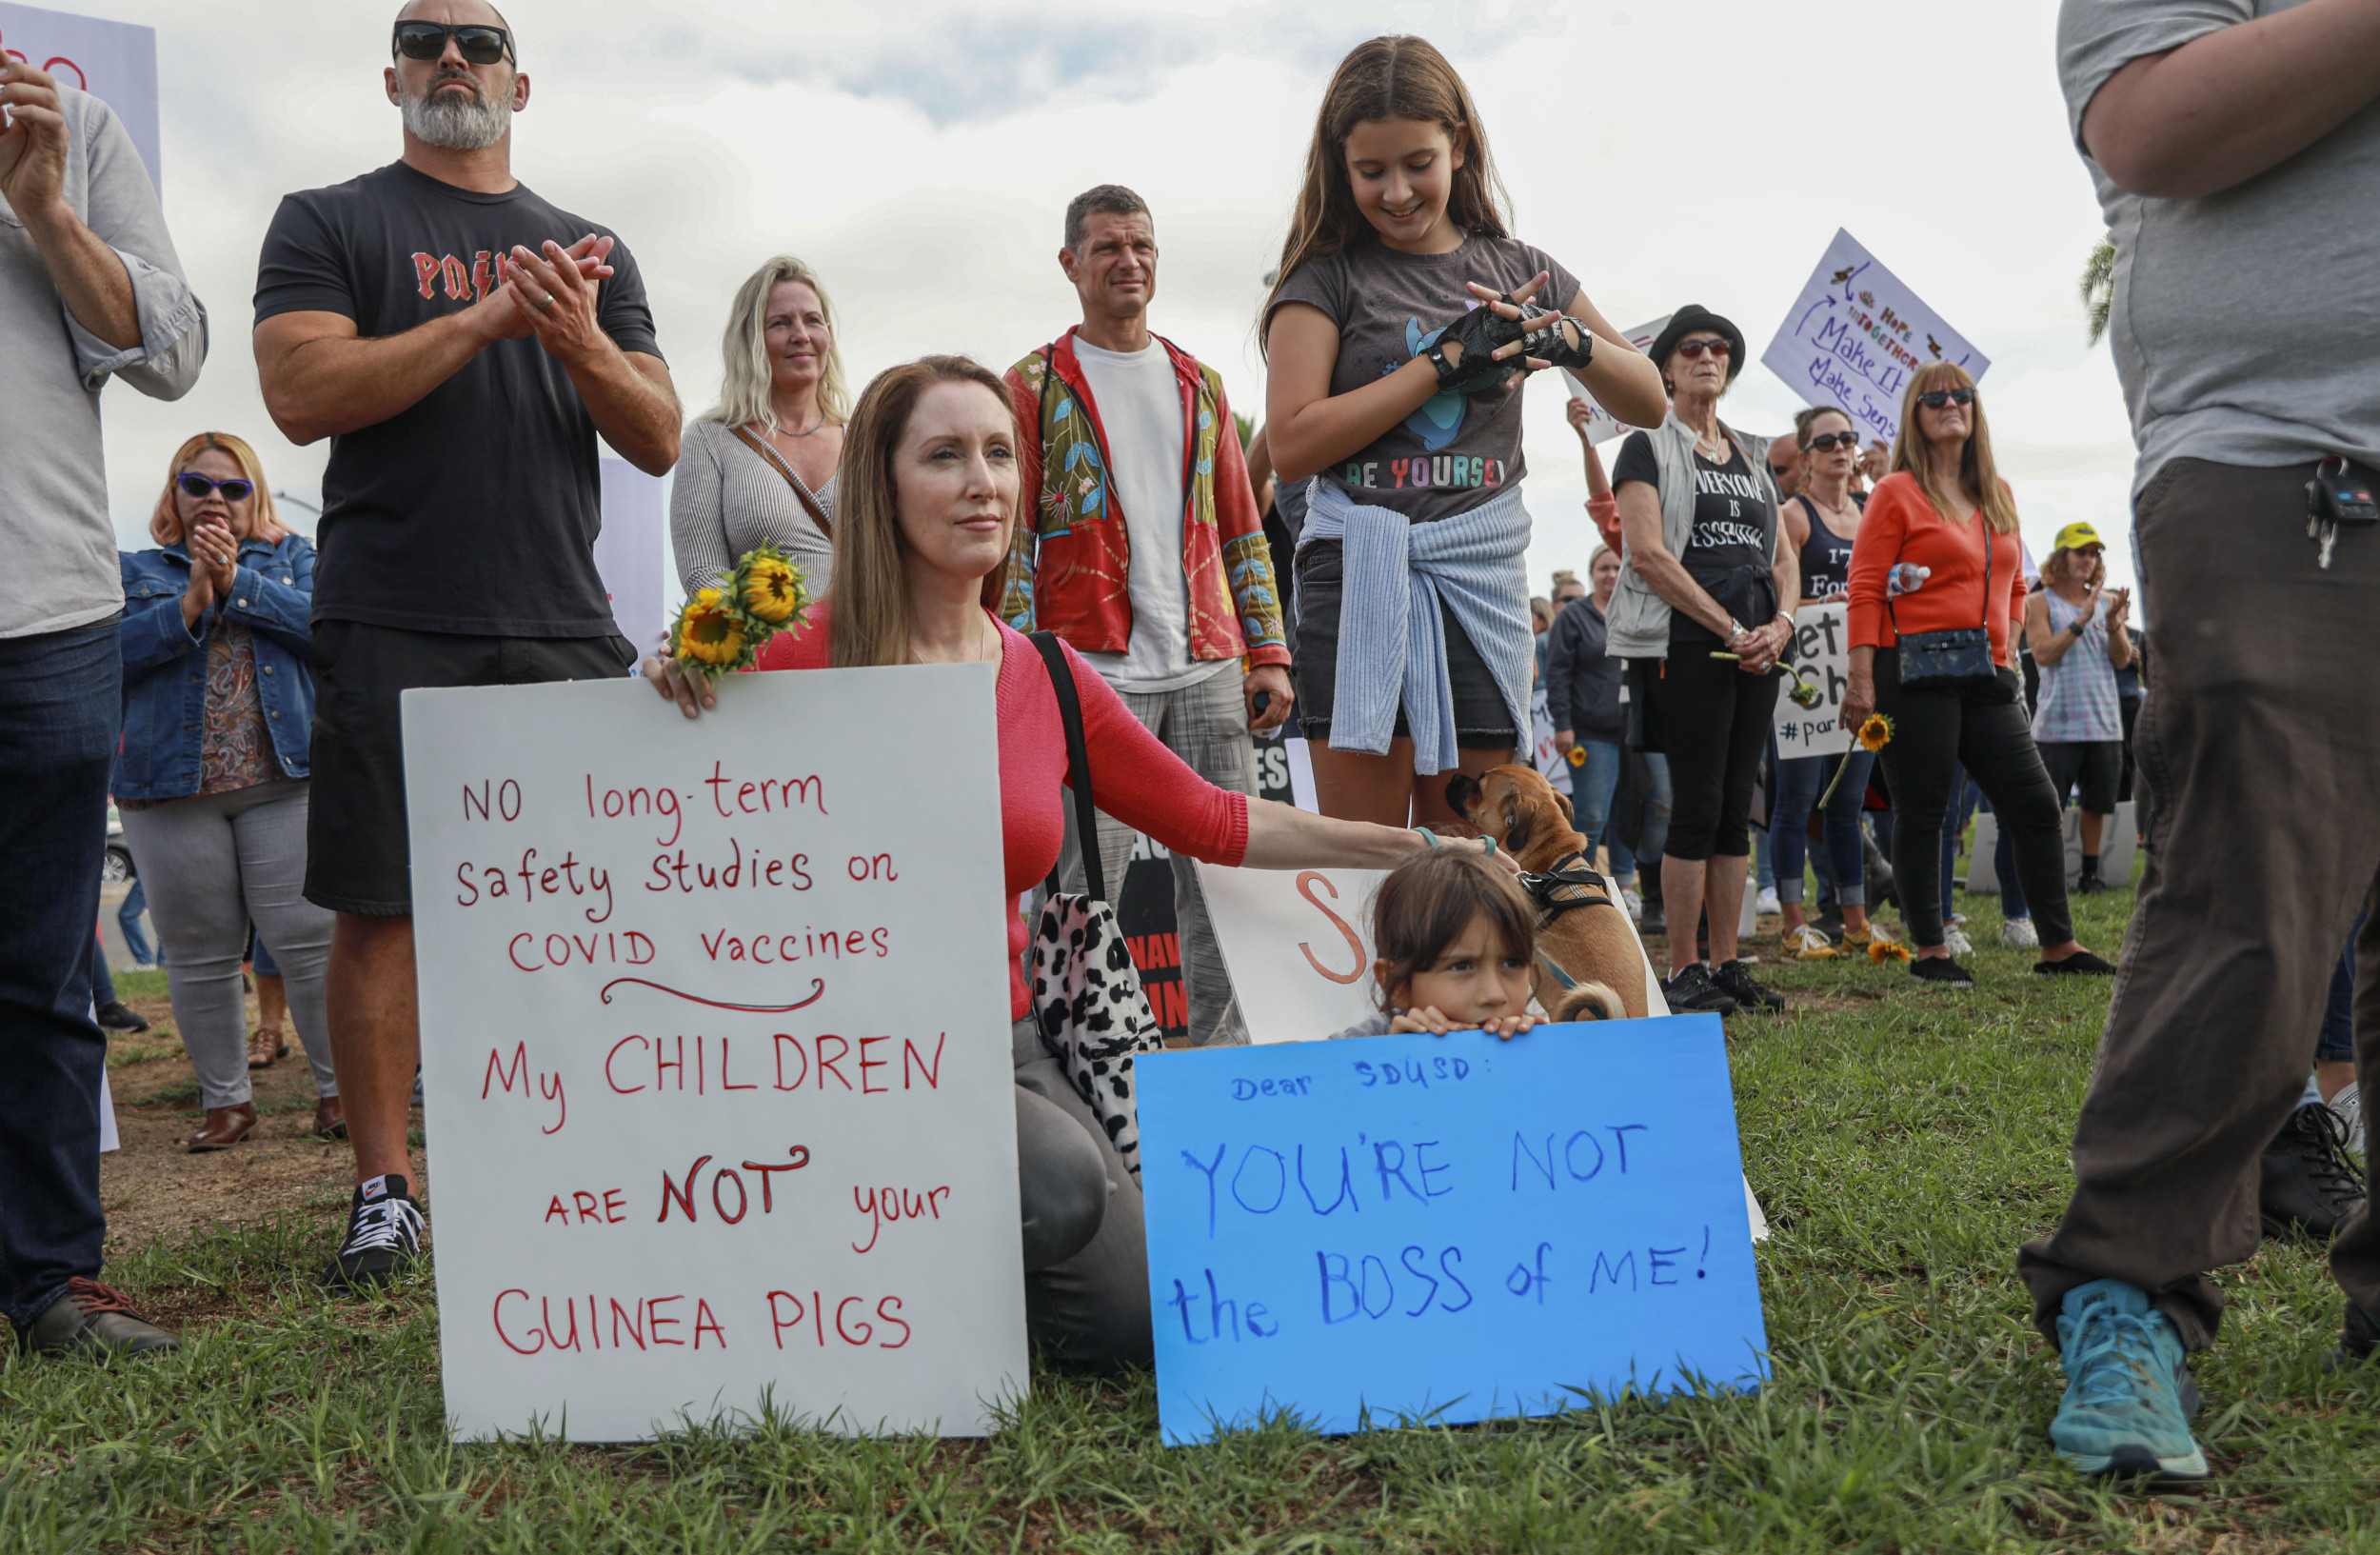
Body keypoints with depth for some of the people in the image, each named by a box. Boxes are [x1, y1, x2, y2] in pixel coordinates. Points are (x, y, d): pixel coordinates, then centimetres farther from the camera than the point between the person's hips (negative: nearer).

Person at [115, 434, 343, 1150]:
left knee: (312, 936, -4)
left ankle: (338, 1086, 8)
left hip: (286, 777, -1)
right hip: (169, 787, 1)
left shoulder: (291, 556, 15)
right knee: (199, 954, 6)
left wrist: (235, 580, -11)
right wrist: (192, 601, -13)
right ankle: (226, 1100, 18)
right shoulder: (133, 571, 13)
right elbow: (112, 648, -4)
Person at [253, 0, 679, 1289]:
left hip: (563, 627, 3)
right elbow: (302, 394, -6)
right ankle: (384, 1187, 12)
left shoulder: (591, 252, 19)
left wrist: (580, 340, -8)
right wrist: (490, 315, -12)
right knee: (381, 907, -1)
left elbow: (659, 441, 11)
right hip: (393, 627, -2)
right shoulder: (328, 225, 10)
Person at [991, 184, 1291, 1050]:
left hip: (1208, 666, 4)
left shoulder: (1200, 385, 18)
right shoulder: (1035, 385, 5)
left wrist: (1269, 653, 8)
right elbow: (1008, 538, 0)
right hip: (1091, 667, -4)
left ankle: (1224, 1054, 16)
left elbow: (1242, 531, 17)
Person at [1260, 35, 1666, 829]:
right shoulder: (1328, 274, 3)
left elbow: (1648, 403, 16)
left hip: (1483, 577, 3)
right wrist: (1449, 359, -12)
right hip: (1362, 575, -3)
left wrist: (1571, 340, -5)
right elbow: (1293, 444, -10)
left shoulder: (1518, 272, 13)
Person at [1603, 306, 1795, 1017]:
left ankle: (1726, 965, 12)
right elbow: (1648, 554, -11)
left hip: (1756, 649, 6)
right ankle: (1683, 971, 0)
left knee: (1736, 809, 6)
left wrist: (1779, 624, -2)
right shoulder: (1648, 447, 1)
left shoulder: (1751, 456, 20)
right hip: (1684, 646, -6)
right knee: (1698, 807, -7)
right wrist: (1731, 629, -12)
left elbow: (1785, 556, 18)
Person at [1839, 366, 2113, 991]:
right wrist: (1862, 681, -14)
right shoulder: (1897, 493, -1)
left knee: (2037, 807, 5)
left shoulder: (1999, 495, 17)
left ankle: (2058, 946, 15)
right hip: (1915, 675, -6)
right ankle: (1930, 952, 10)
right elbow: (1866, 589, -7)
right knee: (1921, 814, -1)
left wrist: (2006, 649, 11)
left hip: (1987, 680, 6)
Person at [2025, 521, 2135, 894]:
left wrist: (2114, 624, -12)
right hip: (2057, 722, -4)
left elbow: (2122, 660, 6)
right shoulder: (2040, 602, 0)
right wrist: (2082, 621, -19)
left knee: (2097, 802, 10)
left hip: (2104, 720, 4)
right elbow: (2043, 653, -13)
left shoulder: (2106, 601, 11)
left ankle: (2090, 872, 21)